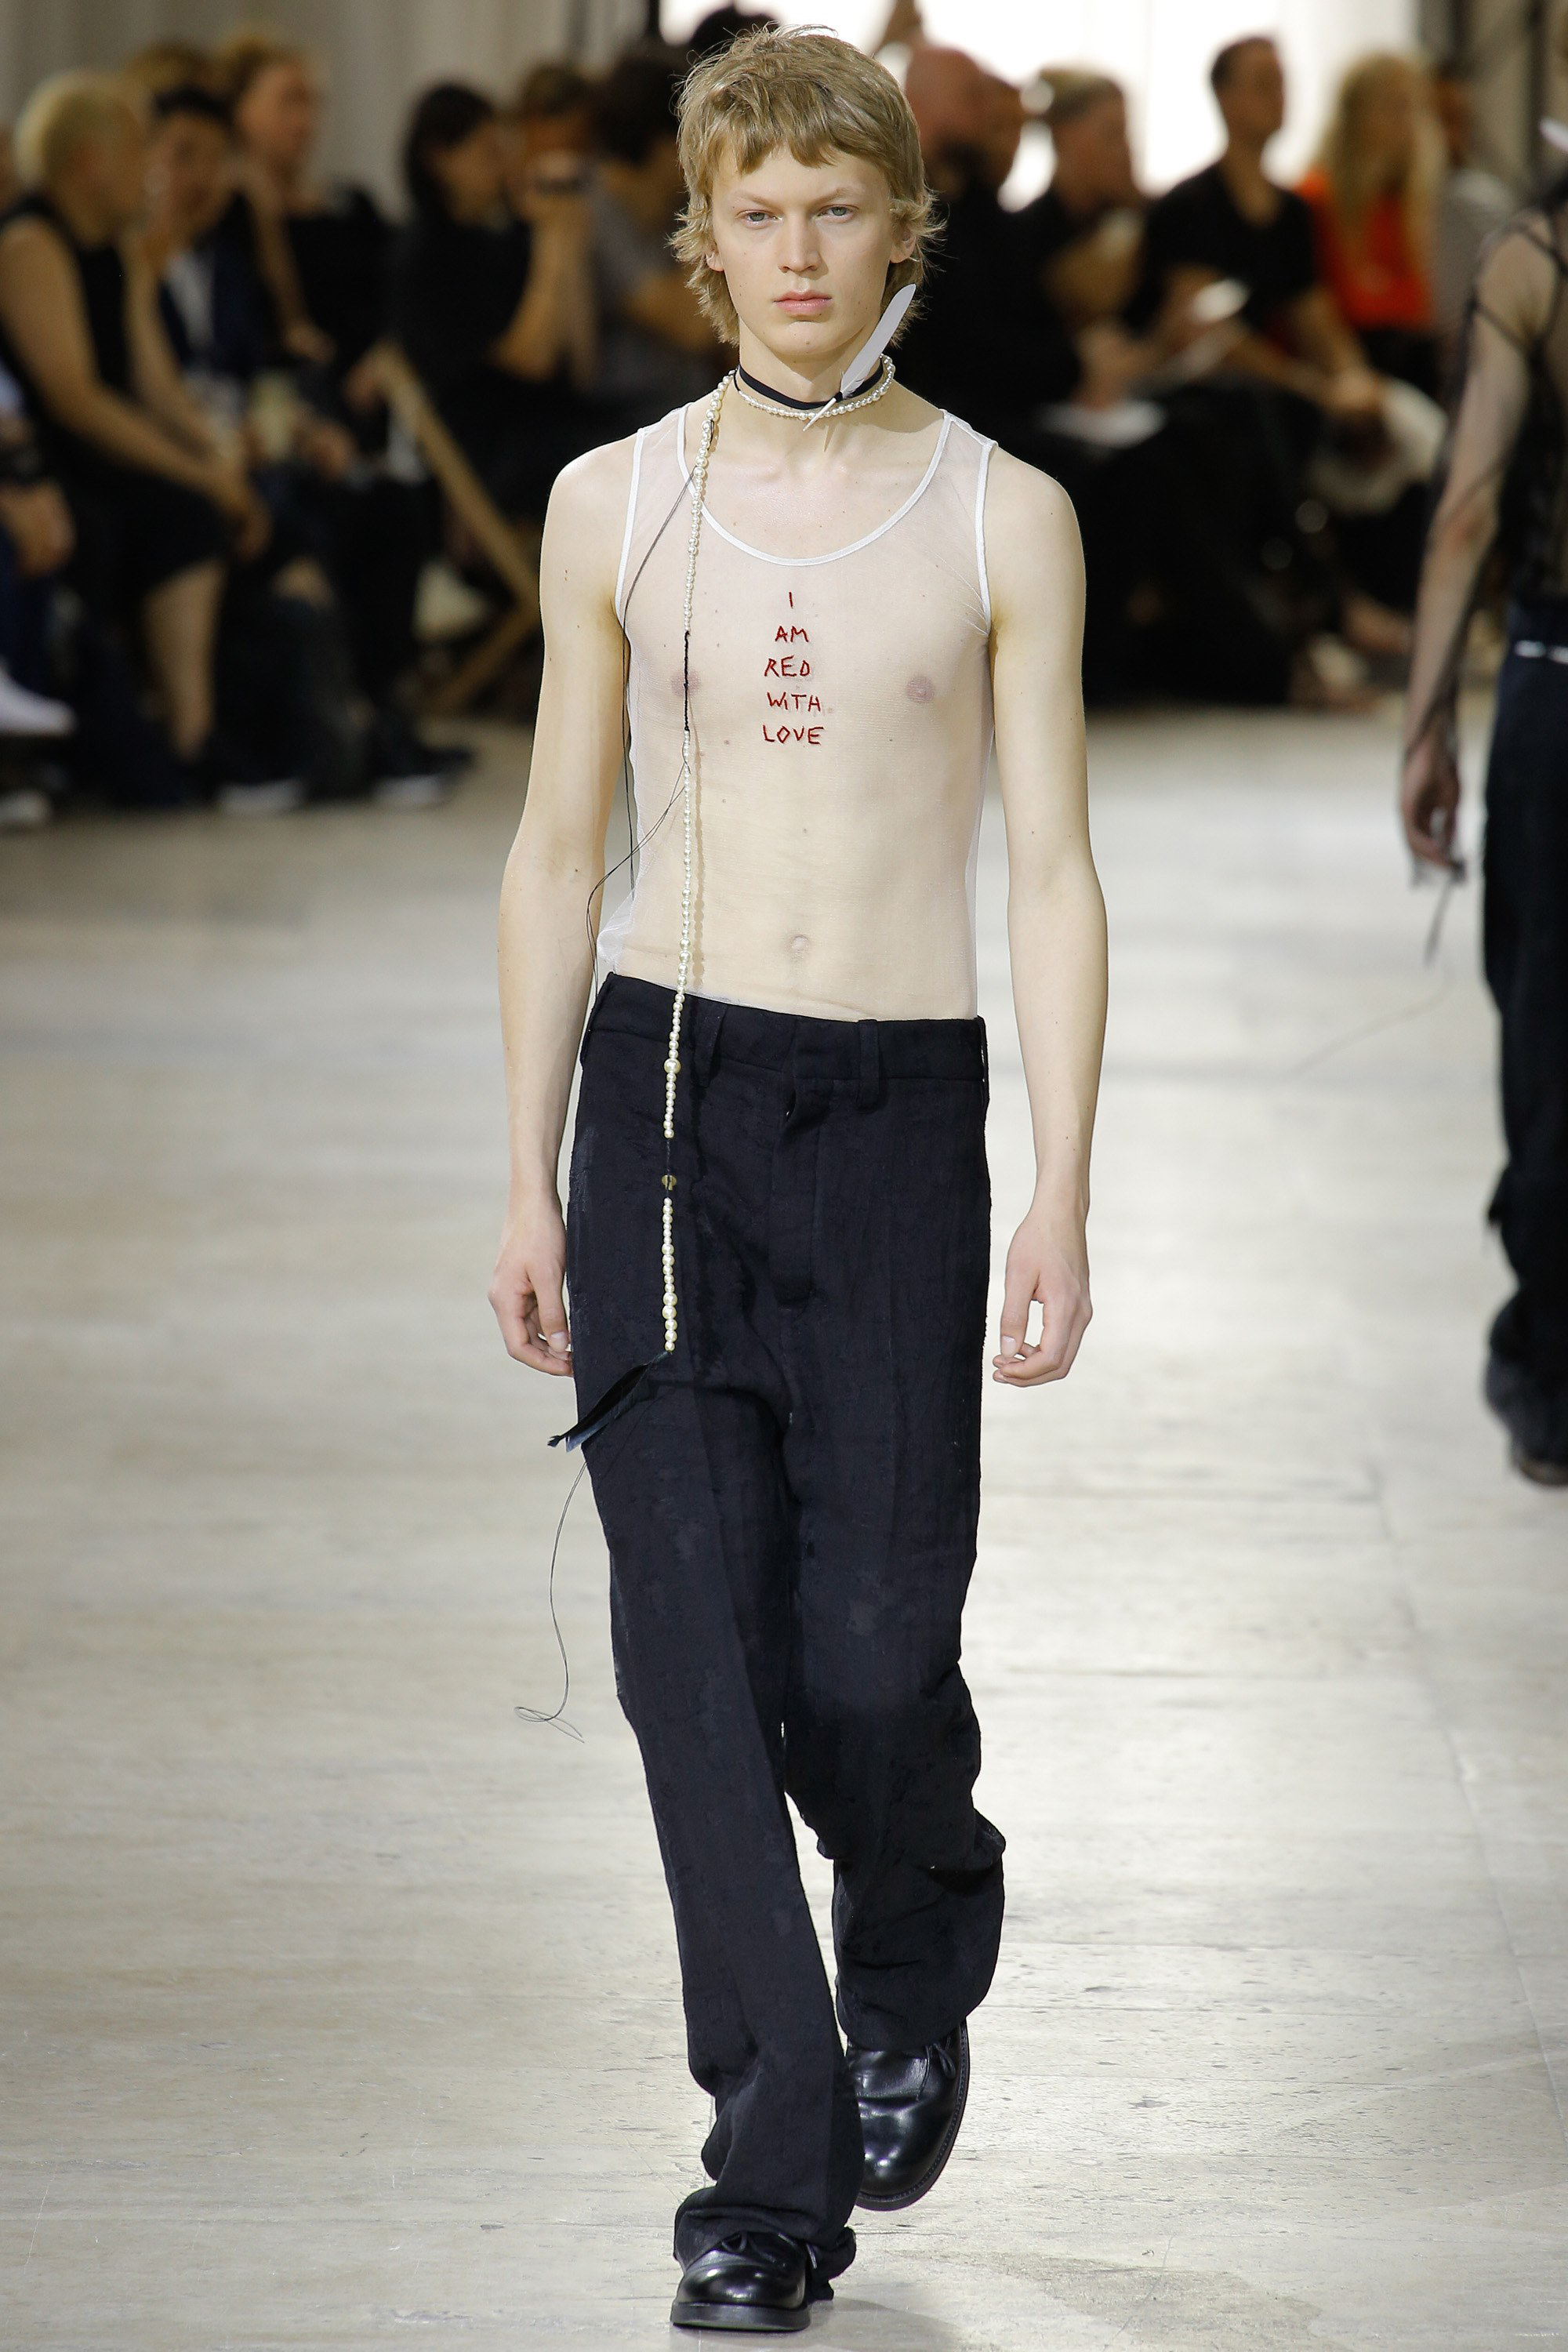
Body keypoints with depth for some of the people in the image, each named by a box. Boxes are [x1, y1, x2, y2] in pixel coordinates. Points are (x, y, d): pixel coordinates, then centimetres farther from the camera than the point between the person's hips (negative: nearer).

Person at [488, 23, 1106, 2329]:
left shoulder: (1002, 519, 2)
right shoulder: (616, 505, 6)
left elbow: (1052, 872, 2)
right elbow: (558, 854, 11)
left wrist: (1063, 1194, -4)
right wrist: (530, 1179, 7)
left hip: (901, 1107, -1)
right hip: (666, 1091, 1)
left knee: (870, 1672, -6)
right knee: (696, 1637, -8)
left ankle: (920, 1945, 28)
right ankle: (776, 2160, 0)